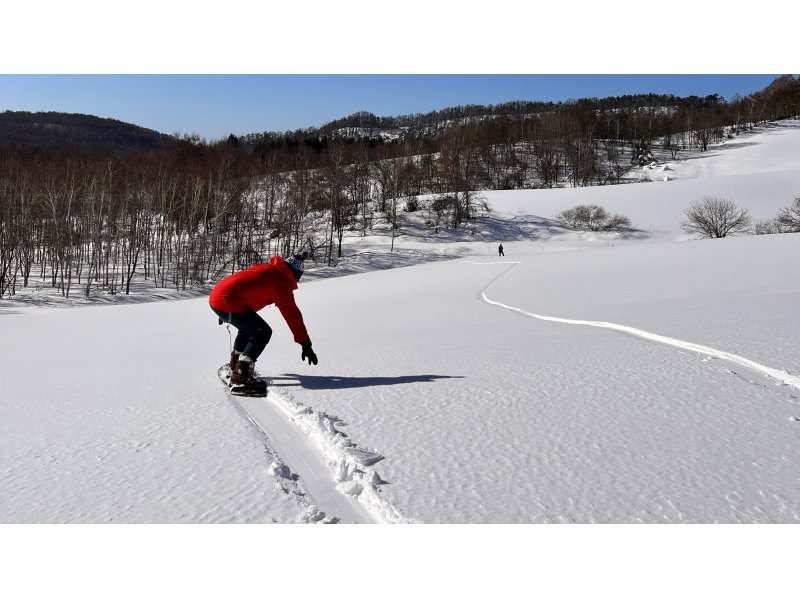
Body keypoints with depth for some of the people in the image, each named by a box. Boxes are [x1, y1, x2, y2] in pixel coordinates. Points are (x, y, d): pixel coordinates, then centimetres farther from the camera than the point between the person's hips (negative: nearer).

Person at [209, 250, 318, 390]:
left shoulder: (266, 268, 21)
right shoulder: (281, 280, -5)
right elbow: (291, 313, -9)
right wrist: (306, 344, -7)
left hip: (215, 296, 10)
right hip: (229, 303, -10)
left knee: (247, 327, 29)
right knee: (263, 332, -5)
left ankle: (236, 365, 40)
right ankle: (240, 375, -8)